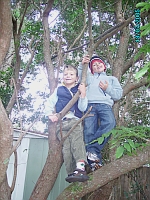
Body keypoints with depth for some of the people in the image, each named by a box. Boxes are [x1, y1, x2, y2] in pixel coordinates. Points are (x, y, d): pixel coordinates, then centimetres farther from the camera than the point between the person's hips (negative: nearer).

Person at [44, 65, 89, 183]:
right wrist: (50, 115, 8)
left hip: (75, 120, -1)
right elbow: (49, 103, 25)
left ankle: (80, 168, -43)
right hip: (61, 122, 2)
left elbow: (82, 108, 7)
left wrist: (83, 94, -5)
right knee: (66, 147, -18)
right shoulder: (59, 90, 22)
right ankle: (72, 173, -21)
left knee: (77, 141, -30)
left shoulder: (80, 90, 17)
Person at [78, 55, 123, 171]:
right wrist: (82, 65, 6)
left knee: (110, 123, -34)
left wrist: (108, 89, 5)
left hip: (105, 105, 0)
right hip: (90, 105, 1)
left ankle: (92, 150, -34)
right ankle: (95, 162, -28)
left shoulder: (112, 79, 35)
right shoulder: (89, 77, 37)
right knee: (89, 132, -22)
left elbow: (119, 95, 21)